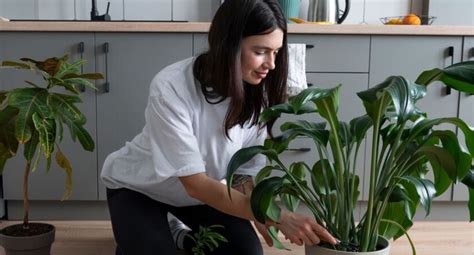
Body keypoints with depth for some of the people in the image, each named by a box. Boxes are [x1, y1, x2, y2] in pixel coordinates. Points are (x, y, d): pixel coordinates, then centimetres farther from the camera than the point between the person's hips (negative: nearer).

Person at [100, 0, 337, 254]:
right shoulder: (171, 88, -35)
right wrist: (279, 217, -44)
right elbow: (195, 183, -36)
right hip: (139, 188, -3)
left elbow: (246, 171, -12)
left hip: (205, 191, 4)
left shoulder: (256, 93, -20)